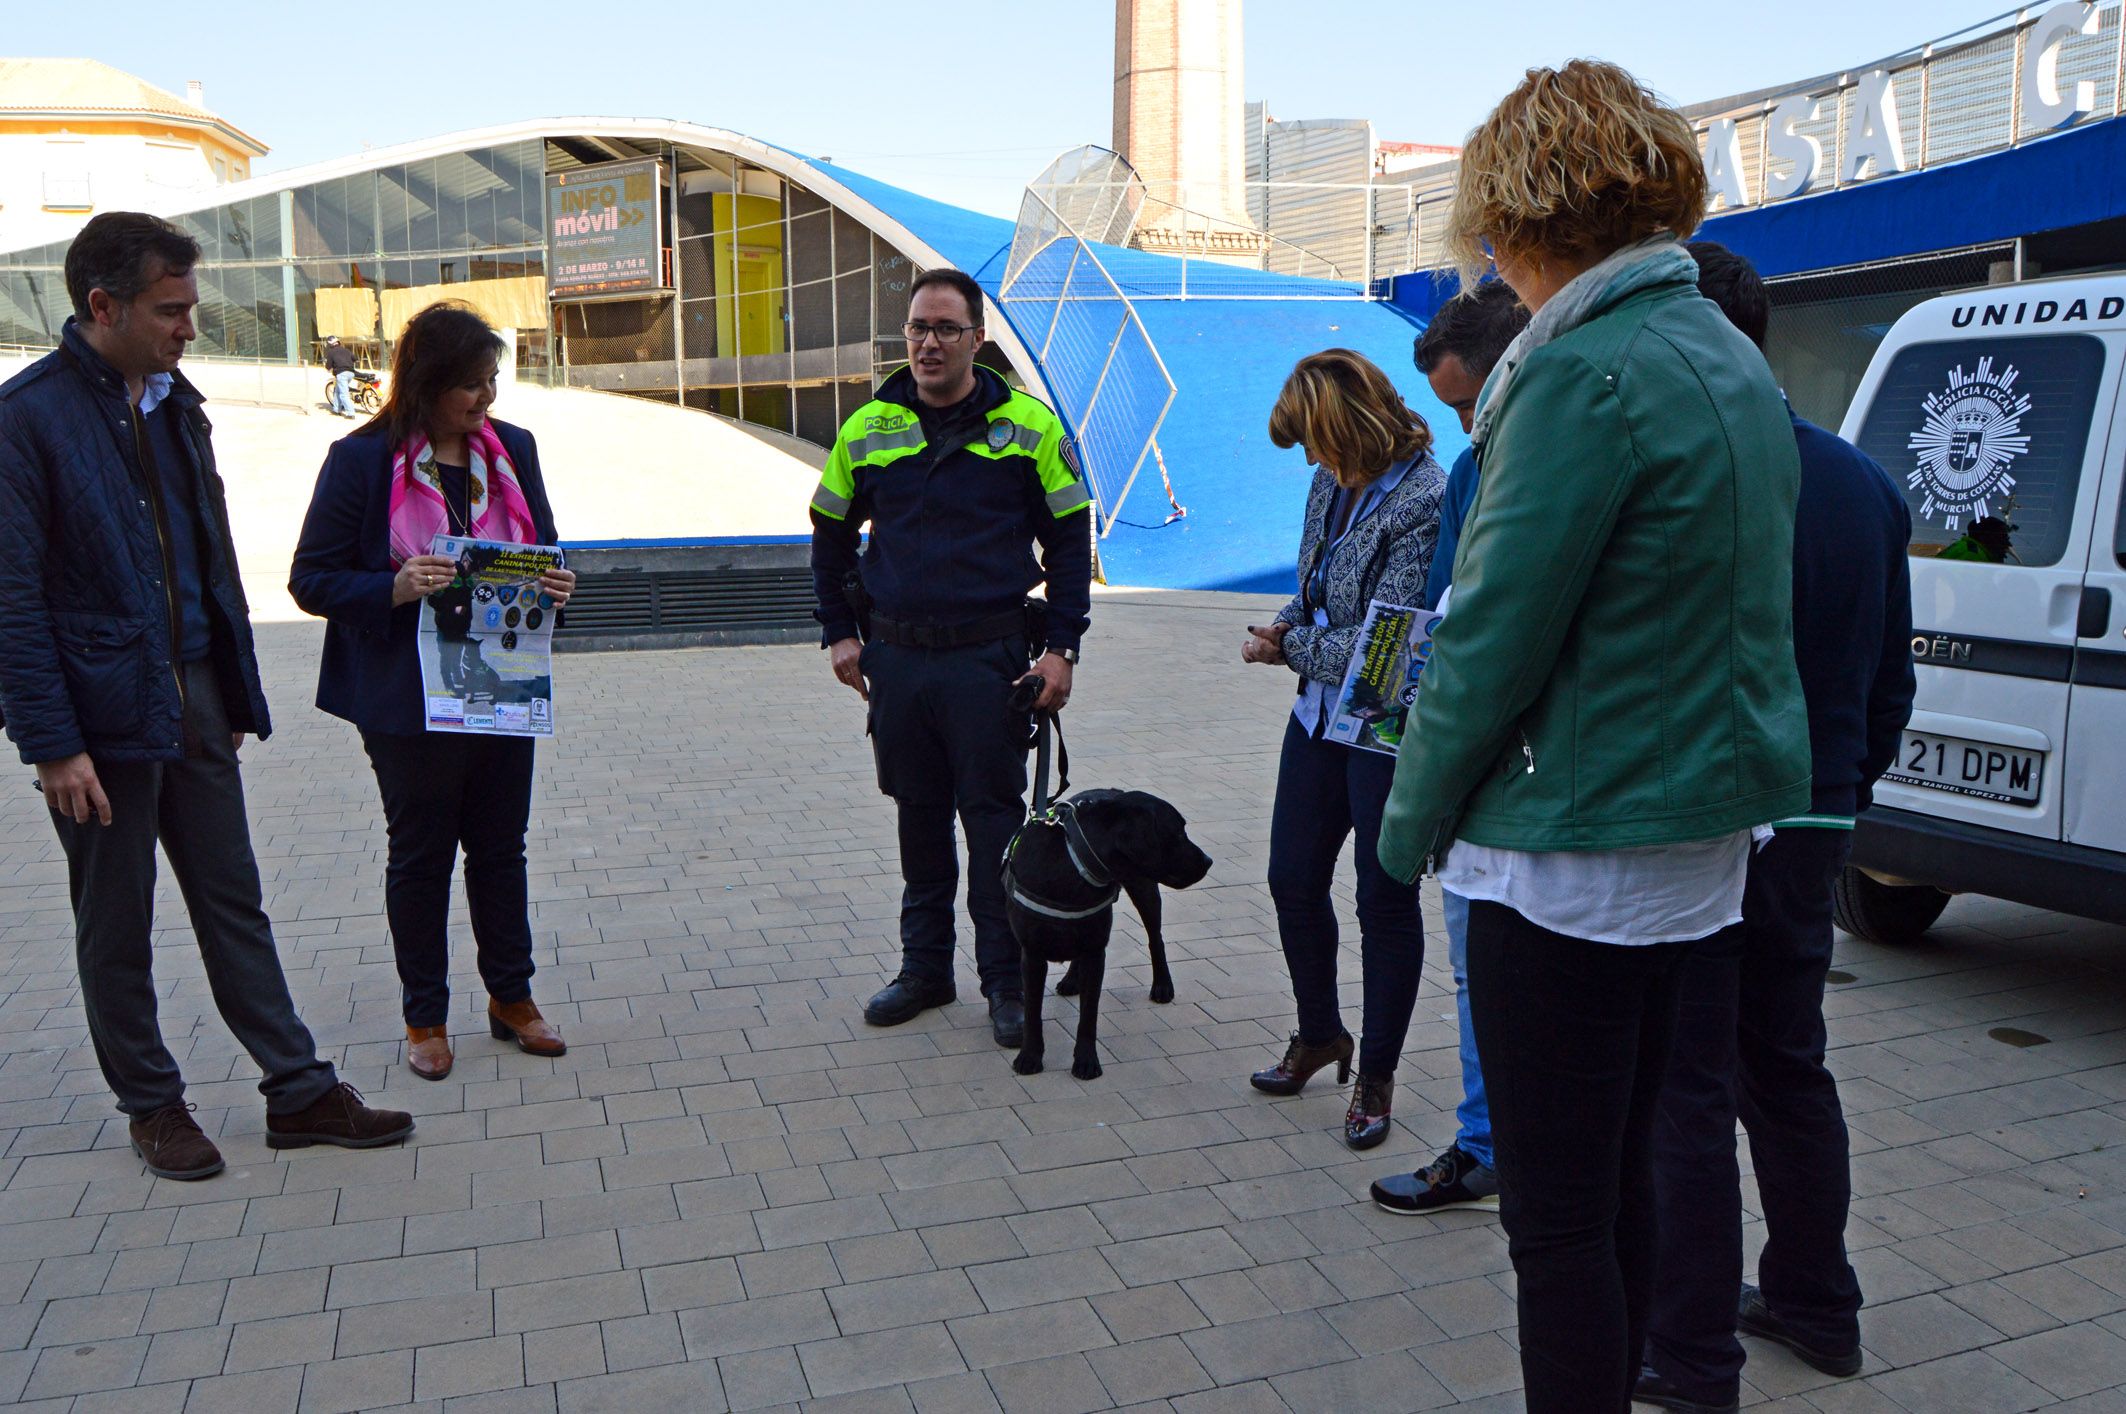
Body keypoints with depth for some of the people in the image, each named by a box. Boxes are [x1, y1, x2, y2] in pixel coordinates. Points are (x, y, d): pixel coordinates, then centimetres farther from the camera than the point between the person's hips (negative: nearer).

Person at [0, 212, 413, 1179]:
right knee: (116, 928, 11)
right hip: (102, 715, -6)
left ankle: (299, 1090, 20)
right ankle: (151, 1107, 26)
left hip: (194, 699, 6)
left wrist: (235, 694, 11)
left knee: (234, 904, 12)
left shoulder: (174, 401, 8)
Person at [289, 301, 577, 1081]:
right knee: (420, 854, 10)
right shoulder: (361, 459, -10)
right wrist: (396, 588, -25)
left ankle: (512, 998, 29)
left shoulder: (512, 448, 4)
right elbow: (311, 579, -8)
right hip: (408, 699, -4)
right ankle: (424, 1018, 24)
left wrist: (554, 583, -8)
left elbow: (543, 546, 15)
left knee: (501, 846, 14)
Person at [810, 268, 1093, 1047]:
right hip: (896, 657, 3)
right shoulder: (867, 429, 5)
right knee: (919, 815, 13)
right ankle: (925, 967, 27)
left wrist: (1061, 646, -5)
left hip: (989, 659, -3)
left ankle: (1005, 980, 14)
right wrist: (838, 632, 10)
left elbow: (1070, 539, 2)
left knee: (993, 816, 2)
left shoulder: (1029, 425, -2)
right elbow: (830, 532, 17)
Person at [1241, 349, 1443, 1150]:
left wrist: (1291, 649, -9)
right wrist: (1286, 624, -2)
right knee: (1293, 880, 15)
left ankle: (1376, 1076, 23)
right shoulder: (1331, 485, 5)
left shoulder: (1426, 502, -21)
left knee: (1384, 902, 6)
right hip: (1321, 715, 8)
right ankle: (1320, 1035, 38)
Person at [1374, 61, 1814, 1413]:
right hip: (1696, 830, 10)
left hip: (1577, 846, -9)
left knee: (1558, 1215, 3)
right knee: (1621, 1172, 23)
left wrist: (1413, 816, -5)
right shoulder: (1733, 359, 10)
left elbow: (1496, 636, -19)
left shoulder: (1589, 372, -19)